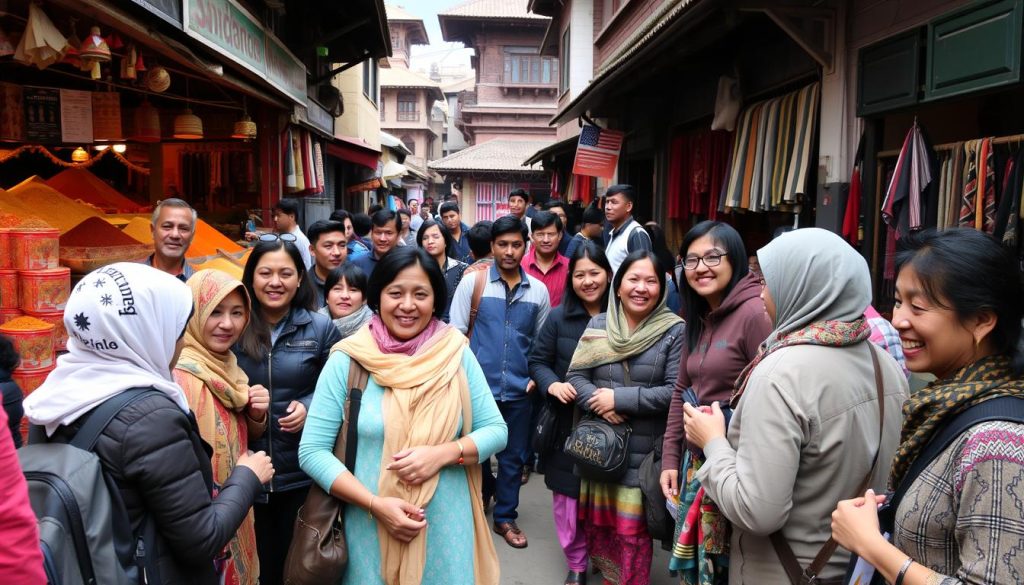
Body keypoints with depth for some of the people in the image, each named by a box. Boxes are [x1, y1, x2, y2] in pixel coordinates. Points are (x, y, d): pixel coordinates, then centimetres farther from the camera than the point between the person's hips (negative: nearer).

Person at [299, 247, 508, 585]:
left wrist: (443, 453, -17)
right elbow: (312, 450, -7)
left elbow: (496, 430, 0)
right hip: (370, 529, -1)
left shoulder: (457, 354, -4)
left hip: (446, 527, 1)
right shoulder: (347, 360, -8)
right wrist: (376, 504, -16)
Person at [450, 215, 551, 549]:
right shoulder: (473, 281, -5)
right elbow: (456, 333, -3)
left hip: (519, 390, 2)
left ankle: (505, 516, 31)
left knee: (513, 457, 12)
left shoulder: (538, 290, 4)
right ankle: (485, 488, 45)